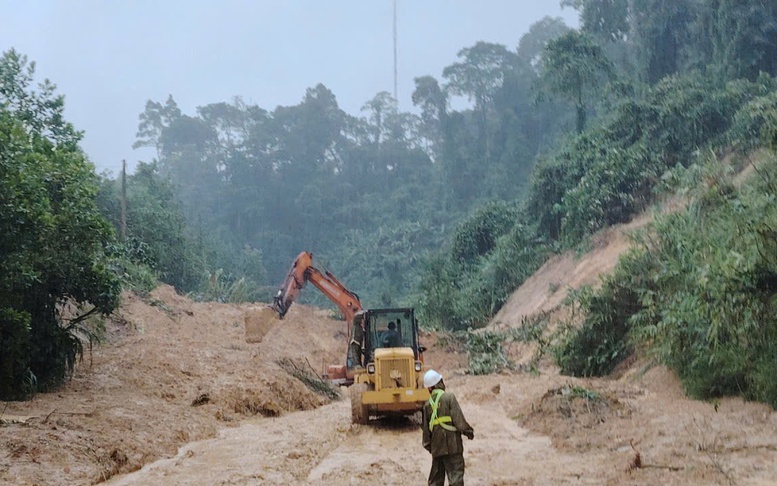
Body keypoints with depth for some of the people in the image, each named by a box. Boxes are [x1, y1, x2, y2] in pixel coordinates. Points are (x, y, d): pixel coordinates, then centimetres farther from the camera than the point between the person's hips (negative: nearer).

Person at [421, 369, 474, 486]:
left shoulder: (427, 405, 8)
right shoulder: (449, 397, -7)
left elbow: (425, 427, 12)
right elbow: (458, 418, -12)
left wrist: (427, 444, 21)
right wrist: (468, 432, 0)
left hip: (436, 446, 5)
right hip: (452, 443, -5)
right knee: (455, 473, -5)